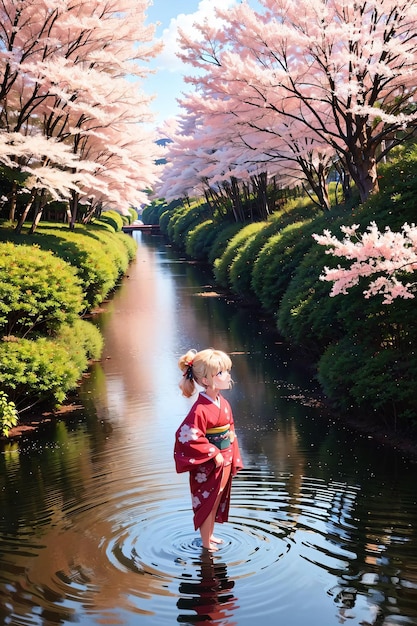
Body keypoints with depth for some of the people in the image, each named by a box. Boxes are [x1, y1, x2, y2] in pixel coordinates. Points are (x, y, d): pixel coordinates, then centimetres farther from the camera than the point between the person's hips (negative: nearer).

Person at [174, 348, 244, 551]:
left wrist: (233, 458, 12)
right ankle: (206, 543, 26)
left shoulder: (223, 403, 0)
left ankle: (209, 535, 41)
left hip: (224, 462, 8)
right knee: (207, 503, 9)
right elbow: (189, 437, -30)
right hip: (207, 466, -8)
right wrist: (213, 454, -22)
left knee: (217, 502, 22)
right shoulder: (201, 409, -27)